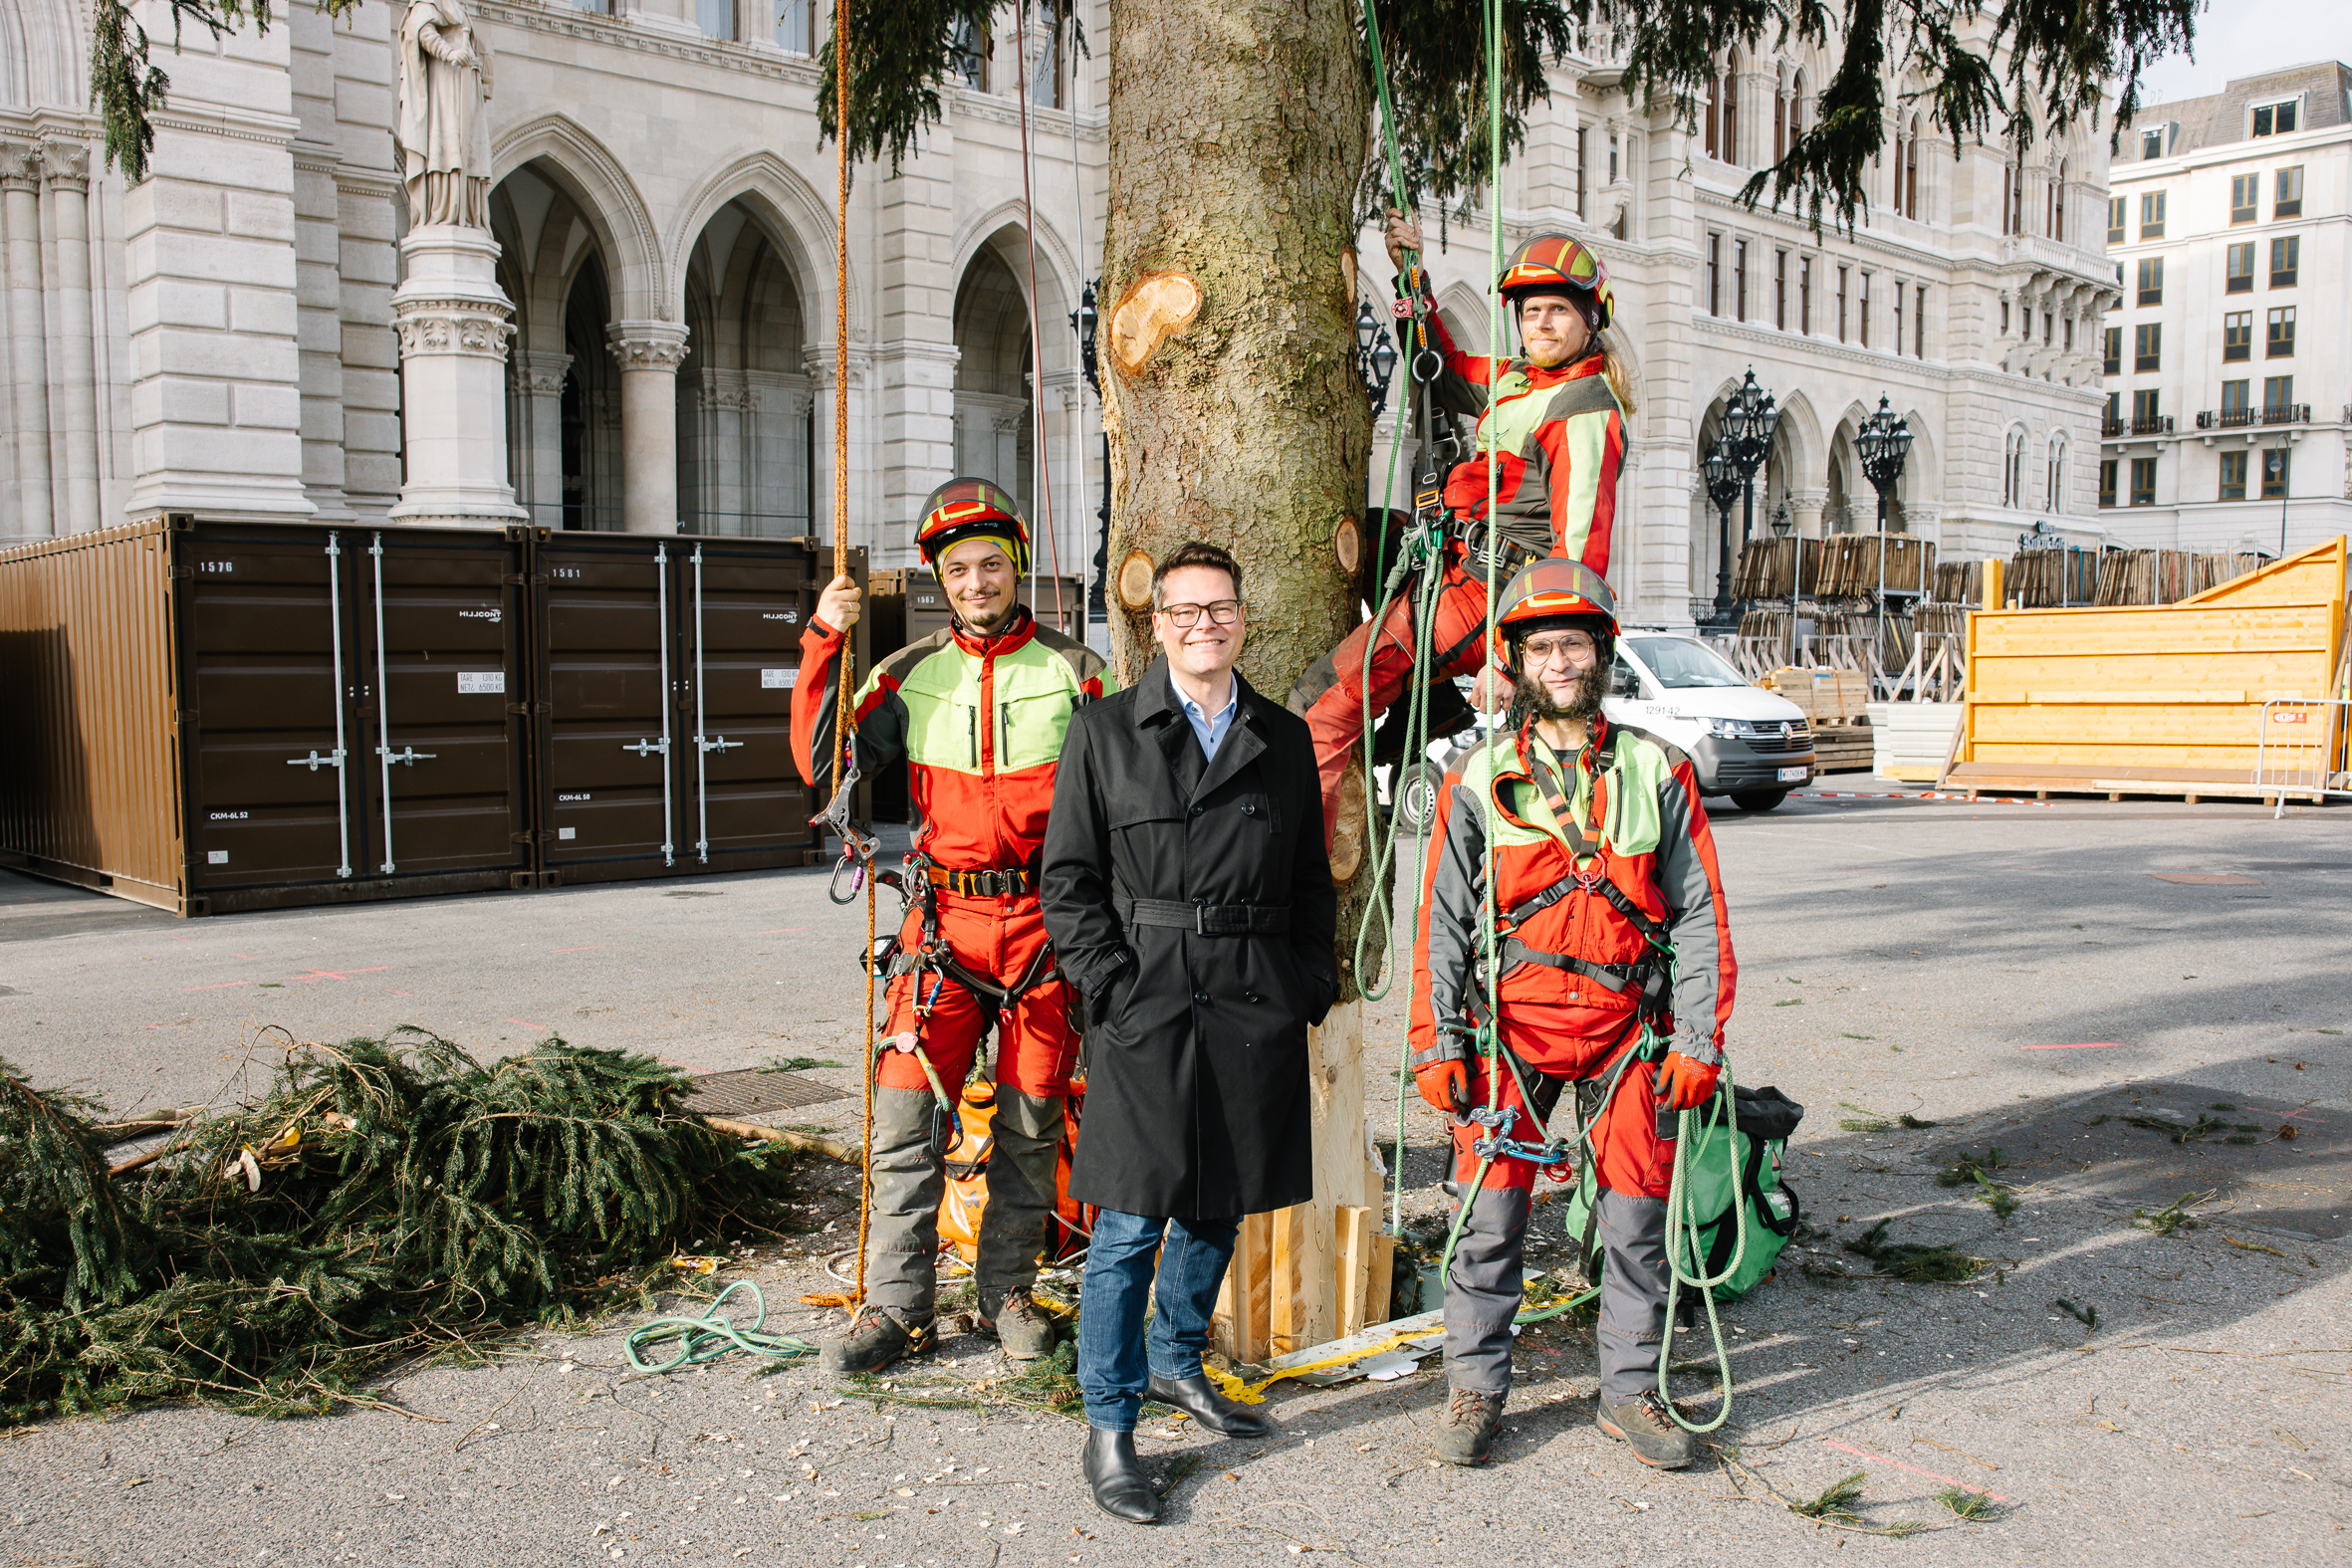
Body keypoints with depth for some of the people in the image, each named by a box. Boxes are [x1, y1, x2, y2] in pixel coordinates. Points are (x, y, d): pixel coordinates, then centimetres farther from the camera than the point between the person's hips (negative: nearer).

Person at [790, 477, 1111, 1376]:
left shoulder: (1073, 673, 3)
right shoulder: (912, 674, 6)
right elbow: (823, 767, -1)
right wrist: (822, 647, -8)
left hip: (1045, 919, -1)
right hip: (945, 917, 1)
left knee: (1031, 1118, 7)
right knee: (906, 1109, -3)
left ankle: (1007, 1290, 23)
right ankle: (898, 1305, 10)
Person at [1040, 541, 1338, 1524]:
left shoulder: (1284, 740, 11)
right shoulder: (1104, 733, 1)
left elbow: (1312, 880, 16)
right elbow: (1068, 880, 0)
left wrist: (1312, 983, 6)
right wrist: (1115, 985, -10)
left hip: (1256, 1009, 4)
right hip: (1146, 1006, -4)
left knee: (1221, 1205, 16)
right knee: (1130, 1223, -3)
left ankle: (1177, 1363, 38)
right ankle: (1109, 1427, 10)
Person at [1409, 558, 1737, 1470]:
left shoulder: (1657, 773, 4)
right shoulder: (1477, 782, 3)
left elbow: (1699, 916, 5)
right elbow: (1442, 922, 4)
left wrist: (1697, 1042, -2)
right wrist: (1437, 1043, -2)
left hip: (1627, 1027, 1)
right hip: (1511, 1024, -1)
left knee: (1636, 1215, 5)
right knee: (1491, 1213, 2)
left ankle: (1629, 1391, 21)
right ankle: (1475, 1387, 18)